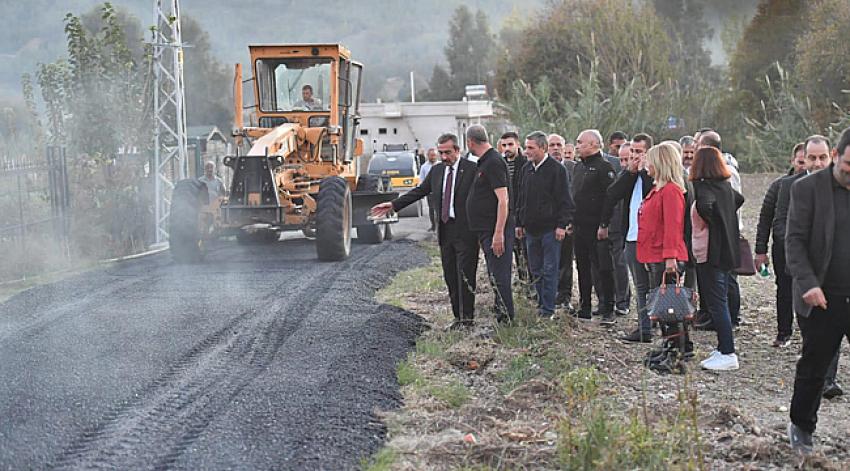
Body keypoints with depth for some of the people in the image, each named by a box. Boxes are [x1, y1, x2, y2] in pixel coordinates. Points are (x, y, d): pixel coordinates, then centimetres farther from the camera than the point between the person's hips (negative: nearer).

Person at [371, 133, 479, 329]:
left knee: (465, 275, -5)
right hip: (445, 231, 7)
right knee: (450, 276, 9)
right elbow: (420, 191, 18)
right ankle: (458, 316, 16)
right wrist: (393, 205, 14)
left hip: (465, 231, -7)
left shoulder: (472, 169, -7)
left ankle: (467, 317, 3)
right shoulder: (436, 170, 13)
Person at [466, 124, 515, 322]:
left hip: (495, 231, -10)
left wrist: (499, 233, -24)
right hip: (486, 231, 10)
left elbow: (503, 200, -21)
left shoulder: (494, 162, -15)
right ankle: (501, 316, 24)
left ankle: (505, 319, -2)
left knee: (499, 276, -7)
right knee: (495, 276, 16)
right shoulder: (484, 162, 15)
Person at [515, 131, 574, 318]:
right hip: (531, 228, 6)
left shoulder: (556, 169, -8)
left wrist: (562, 225, -14)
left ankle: (548, 309, 0)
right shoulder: (525, 169, 11)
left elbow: (564, 200, -9)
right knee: (535, 270, 11)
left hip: (550, 229, -6)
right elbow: (520, 199, 18)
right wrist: (519, 223, 15)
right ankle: (542, 303, 20)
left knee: (549, 270, -3)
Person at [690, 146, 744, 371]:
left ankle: (728, 354, -6)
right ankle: (723, 348, 22)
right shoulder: (725, 186, 10)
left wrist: (710, 222, -17)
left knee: (716, 304, -6)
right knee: (720, 302, 16)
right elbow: (739, 199, 30)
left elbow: (705, 205, -37)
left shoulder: (704, 187, -16)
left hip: (710, 253, -9)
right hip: (726, 251, 9)